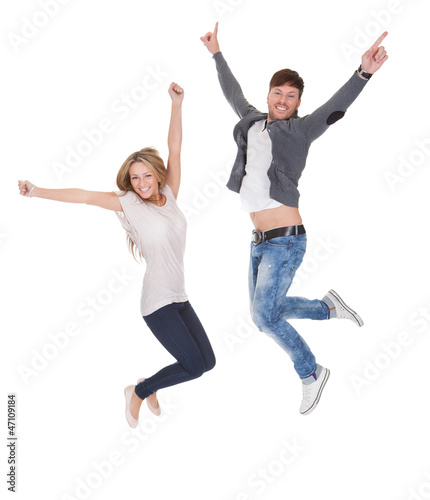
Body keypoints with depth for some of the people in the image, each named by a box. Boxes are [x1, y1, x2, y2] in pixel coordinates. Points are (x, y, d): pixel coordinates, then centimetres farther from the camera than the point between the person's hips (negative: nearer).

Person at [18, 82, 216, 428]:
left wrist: (177, 104, -3)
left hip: (179, 298, 6)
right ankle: (139, 392, 16)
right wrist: (37, 192, -10)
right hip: (157, 301, -6)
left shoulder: (169, 195, 6)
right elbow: (85, 196, -7)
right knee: (193, 366, -7)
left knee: (207, 362, 10)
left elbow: (175, 150, 2)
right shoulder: (128, 203, -5)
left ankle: (149, 386, 31)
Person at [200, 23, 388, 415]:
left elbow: (336, 107, -22)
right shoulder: (253, 122, 13)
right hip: (259, 241, 8)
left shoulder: (300, 129, -5)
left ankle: (311, 373, 9)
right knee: (264, 313, 14)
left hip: (286, 239, -8)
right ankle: (329, 307, 32)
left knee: (263, 315, -12)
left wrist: (363, 74, -38)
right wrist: (217, 54, 40)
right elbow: (234, 94, 31)